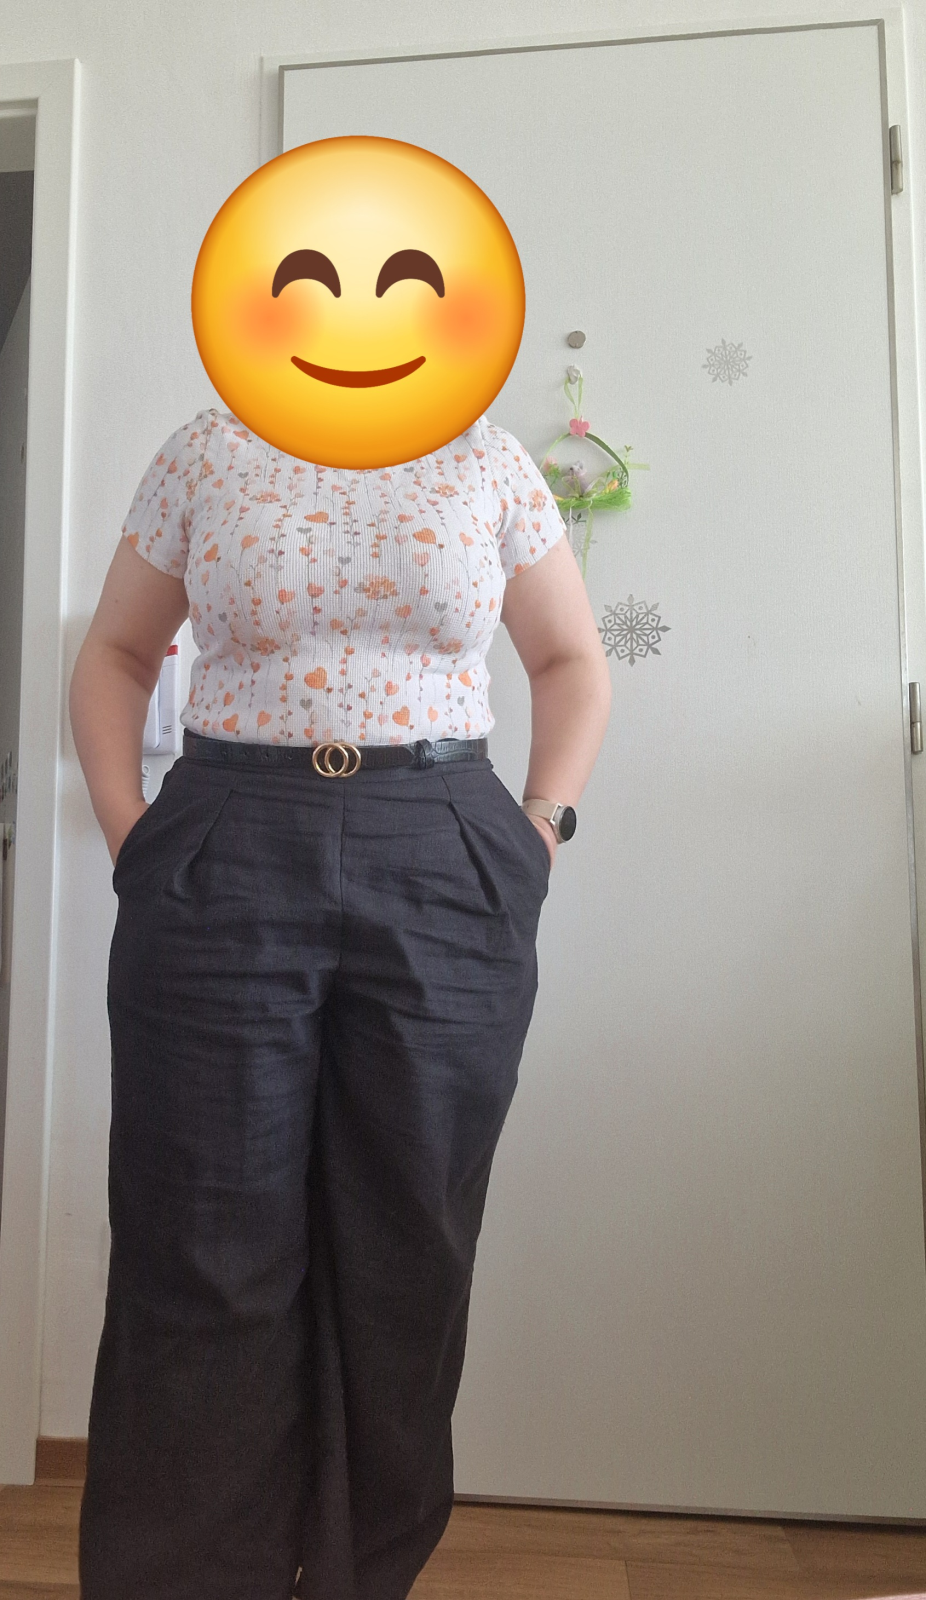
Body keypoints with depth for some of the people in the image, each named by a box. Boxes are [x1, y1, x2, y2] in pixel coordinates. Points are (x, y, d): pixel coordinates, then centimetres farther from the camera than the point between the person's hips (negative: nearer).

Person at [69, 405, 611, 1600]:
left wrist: (543, 826, 3)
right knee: (208, 1263, 6)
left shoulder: (490, 464, 12)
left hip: (443, 873, 1)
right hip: (222, 870, 0)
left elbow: (572, 660, 16)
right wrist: (126, 827, 3)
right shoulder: (206, 452, 12)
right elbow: (115, 654, 16)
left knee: (408, 1261, 11)